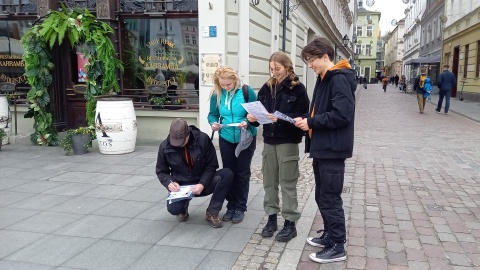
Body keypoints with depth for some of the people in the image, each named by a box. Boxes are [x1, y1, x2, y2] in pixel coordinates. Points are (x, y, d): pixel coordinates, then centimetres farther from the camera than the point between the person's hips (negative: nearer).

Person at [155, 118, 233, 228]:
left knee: (227, 174, -27)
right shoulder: (165, 146, -9)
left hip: (203, 183, 1)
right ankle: (184, 207, 11)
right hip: (181, 186, 0)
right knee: (173, 208, -31)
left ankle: (212, 212, -11)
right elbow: (161, 171, 3)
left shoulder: (202, 139, -15)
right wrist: (169, 183, -19)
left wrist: (202, 184, -23)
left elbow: (212, 165, -9)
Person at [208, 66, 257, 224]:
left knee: (242, 173, 7)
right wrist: (213, 123, -21)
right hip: (226, 139, 3)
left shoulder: (247, 92, -15)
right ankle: (231, 206, 25)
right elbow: (212, 114, 1)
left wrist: (247, 122, -28)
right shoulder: (216, 95, -6)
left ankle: (240, 208, 19)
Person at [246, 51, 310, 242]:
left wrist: (281, 119, -24)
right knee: (269, 181, 11)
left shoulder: (297, 88, -7)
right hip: (269, 140, 5)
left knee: (287, 183, 1)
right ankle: (271, 218, 24)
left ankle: (290, 223, 12)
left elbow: (303, 116, -12)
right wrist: (253, 118, -10)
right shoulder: (267, 88, 8)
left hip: (288, 142, -5)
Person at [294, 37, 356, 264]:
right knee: (322, 197, 18)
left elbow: (342, 114, -25)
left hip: (332, 150, -10)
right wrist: (307, 121, 2)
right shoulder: (324, 79, 15)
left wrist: (311, 122, -18)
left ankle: (337, 247, 11)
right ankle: (329, 235, 32)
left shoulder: (339, 79, -15)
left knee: (330, 199, -1)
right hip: (321, 148, 10)